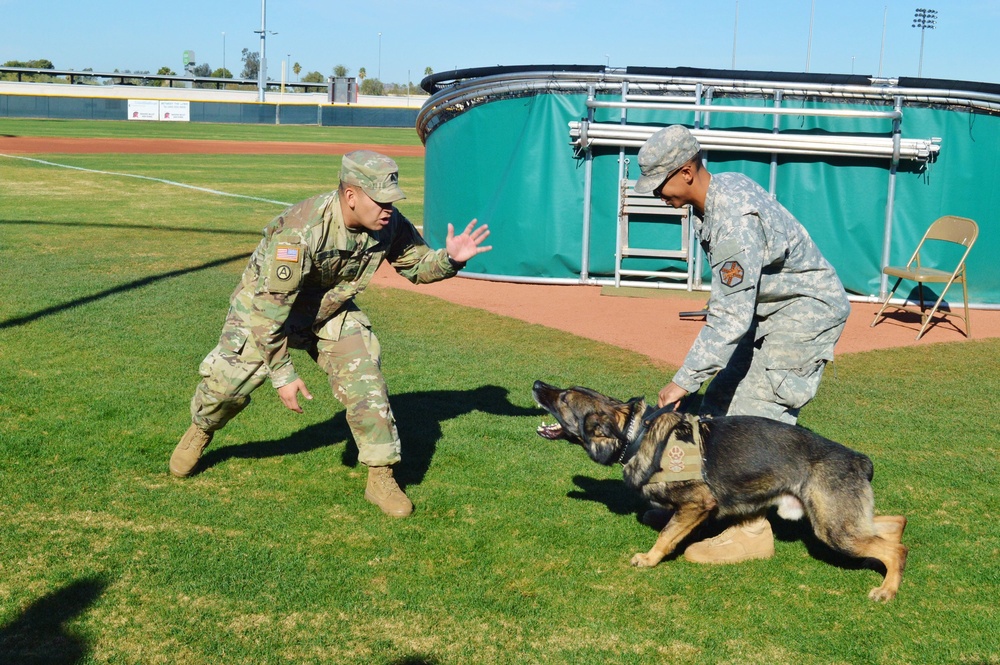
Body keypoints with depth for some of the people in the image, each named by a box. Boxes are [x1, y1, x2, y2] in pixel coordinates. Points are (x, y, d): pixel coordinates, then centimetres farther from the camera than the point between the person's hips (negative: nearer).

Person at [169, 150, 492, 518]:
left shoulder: (389, 225, -21)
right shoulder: (300, 231, -38)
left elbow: (417, 266, -3)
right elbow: (270, 308, -33)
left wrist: (450, 259, -26)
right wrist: (282, 373, -29)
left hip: (330, 309, 4)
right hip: (266, 302, -4)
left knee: (364, 376, -12)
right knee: (229, 380, -9)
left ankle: (381, 477, 1)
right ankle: (200, 431, 28)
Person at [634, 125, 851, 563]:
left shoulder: (734, 219, -30)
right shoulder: (723, 186, -1)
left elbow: (731, 318, -33)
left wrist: (684, 380, -31)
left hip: (806, 309, -10)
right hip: (770, 306, 10)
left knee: (754, 412, -13)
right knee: (720, 401, 11)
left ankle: (752, 531, -5)